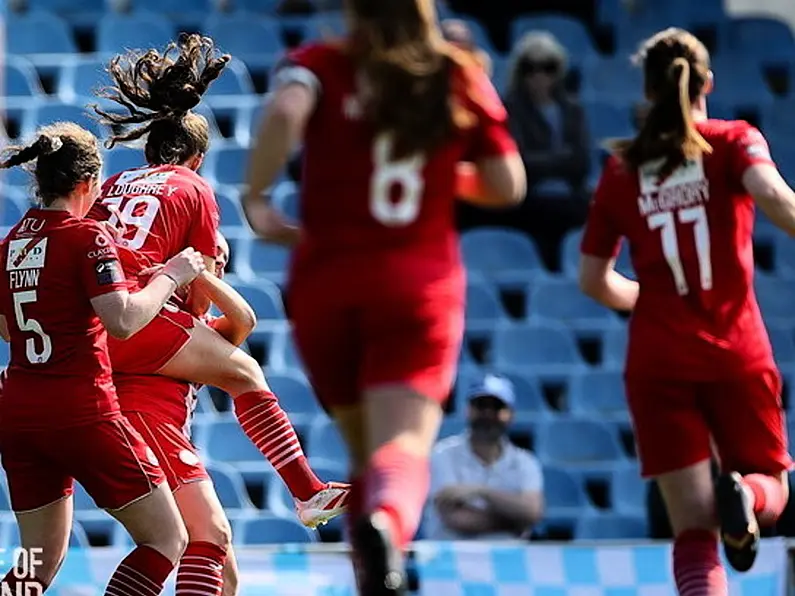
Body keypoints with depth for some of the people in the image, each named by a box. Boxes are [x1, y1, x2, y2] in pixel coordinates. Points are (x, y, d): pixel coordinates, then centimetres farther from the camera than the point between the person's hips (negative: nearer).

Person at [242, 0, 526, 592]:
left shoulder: (321, 66, 3)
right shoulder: (462, 80, 8)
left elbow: (286, 111, -20)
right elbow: (507, 186, 9)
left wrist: (256, 199, -10)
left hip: (326, 281, 1)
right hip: (421, 283, -1)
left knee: (366, 450, 18)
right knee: (403, 448, -16)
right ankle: (386, 524, -49)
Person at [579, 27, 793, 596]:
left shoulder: (621, 169, 9)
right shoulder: (735, 141, 2)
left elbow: (594, 278, 12)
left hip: (657, 361, 1)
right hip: (737, 352, -1)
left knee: (694, 527, 1)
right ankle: (746, 495, -19)